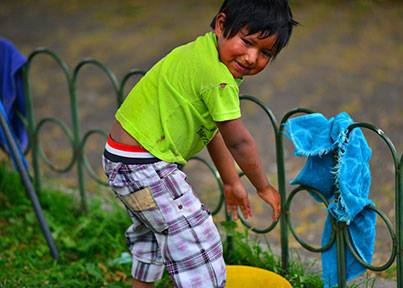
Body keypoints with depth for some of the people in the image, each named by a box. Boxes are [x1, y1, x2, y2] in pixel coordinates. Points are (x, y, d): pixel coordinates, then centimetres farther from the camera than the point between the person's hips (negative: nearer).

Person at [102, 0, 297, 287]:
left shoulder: (202, 53, 6)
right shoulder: (218, 78, -25)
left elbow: (212, 128, 14)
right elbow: (238, 142, -16)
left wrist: (231, 182, 21)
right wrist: (264, 187, 0)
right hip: (144, 166, -11)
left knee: (153, 227, 32)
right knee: (196, 240, -9)